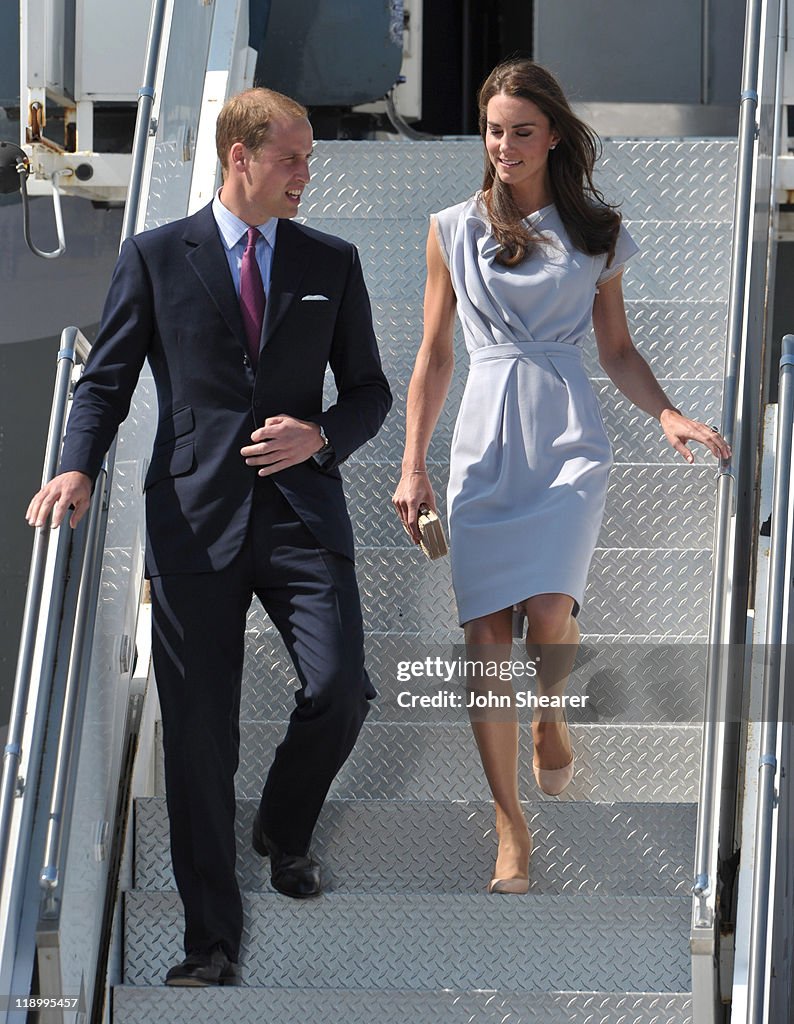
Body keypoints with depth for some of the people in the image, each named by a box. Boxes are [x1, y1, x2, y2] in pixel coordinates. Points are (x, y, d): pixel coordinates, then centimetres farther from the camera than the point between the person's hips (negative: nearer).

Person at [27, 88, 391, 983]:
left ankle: (284, 830, 19)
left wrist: (321, 435, -5)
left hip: (302, 512, 1)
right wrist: (77, 469, -13)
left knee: (339, 690, -15)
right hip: (195, 518, -1)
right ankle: (211, 942, 11)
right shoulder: (155, 257, 5)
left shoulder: (331, 262, 11)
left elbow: (368, 388, 16)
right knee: (198, 735, 0)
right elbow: (106, 379, 4)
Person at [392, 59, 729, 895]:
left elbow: (617, 350, 15)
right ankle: (511, 833, 3)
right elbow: (433, 356, 12)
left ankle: (550, 712, 18)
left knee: (548, 618, -19)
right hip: (483, 442, 1)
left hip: (566, 438, -1)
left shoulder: (596, 233, 9)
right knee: (484, 637, -5)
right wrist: (413, 466, 6)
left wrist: (668, 415, -2)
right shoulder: (454, 230, 9)